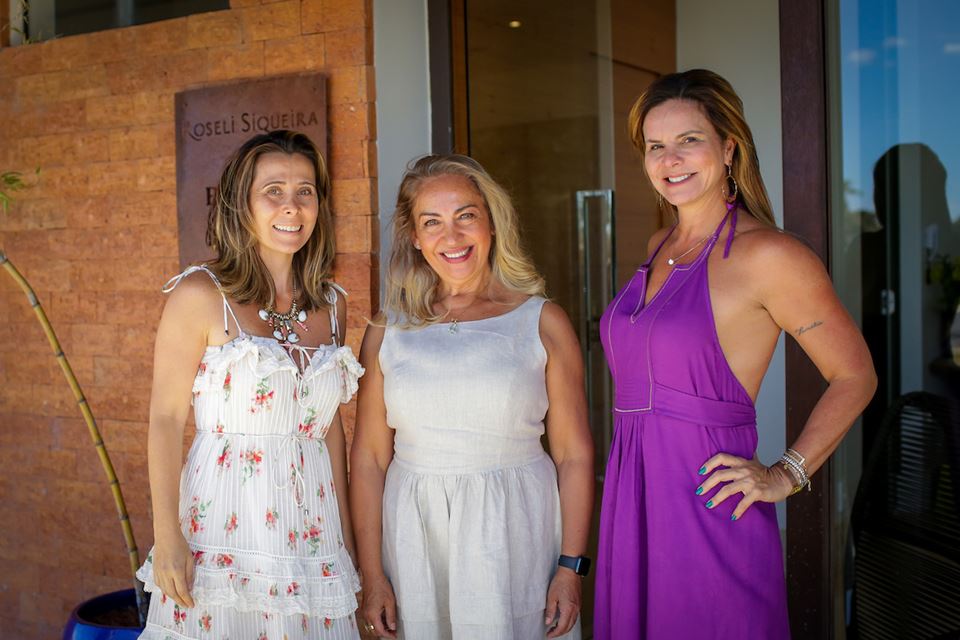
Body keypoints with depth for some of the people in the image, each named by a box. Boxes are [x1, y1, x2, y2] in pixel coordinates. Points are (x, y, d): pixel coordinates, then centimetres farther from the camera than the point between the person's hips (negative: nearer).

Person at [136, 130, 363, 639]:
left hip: (311, 528, 5)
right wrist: (167, 538, -12)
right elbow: (165, 419, -7)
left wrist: (345, 532, 12)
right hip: (223, 525, -4)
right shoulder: (201, 295, -6)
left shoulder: (330, 305, 8)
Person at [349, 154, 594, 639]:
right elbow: (368, 458, 3)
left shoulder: (542, 322, -2)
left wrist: (571, 567, -6)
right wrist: (371, 575, 0)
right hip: (414, 540, 2)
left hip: (515, 535, -1)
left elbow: (574, 454, -2)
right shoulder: (387, 332, 3)